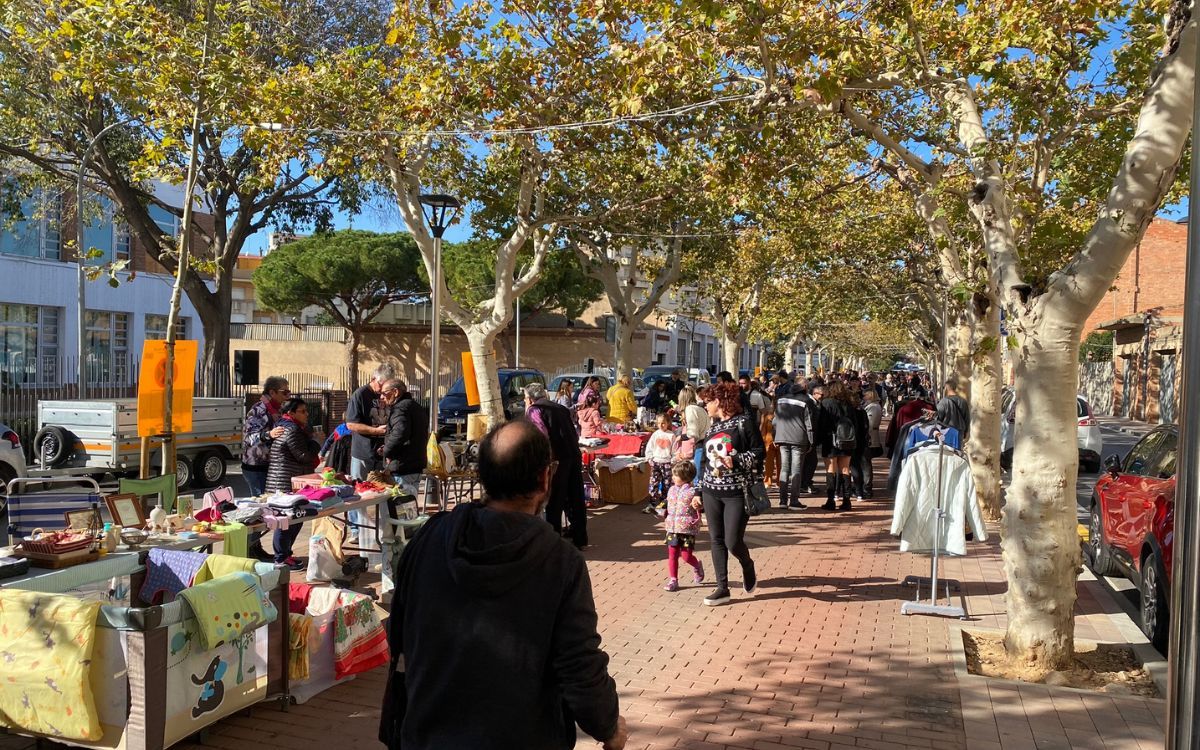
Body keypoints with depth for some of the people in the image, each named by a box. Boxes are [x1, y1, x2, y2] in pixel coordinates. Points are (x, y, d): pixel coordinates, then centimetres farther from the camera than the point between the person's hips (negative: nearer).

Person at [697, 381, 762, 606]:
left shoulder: (744, 423, -6)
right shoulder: (712, 427, 13)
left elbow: (759, 452, -8)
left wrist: (735, 461, -21)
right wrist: (699, 489, 16)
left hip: (737, 491, -6)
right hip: (712, 490, 6)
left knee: (733, 541, -6)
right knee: (716, 540, 6)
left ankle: (748, 568, 27)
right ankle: (722, 588, 14)